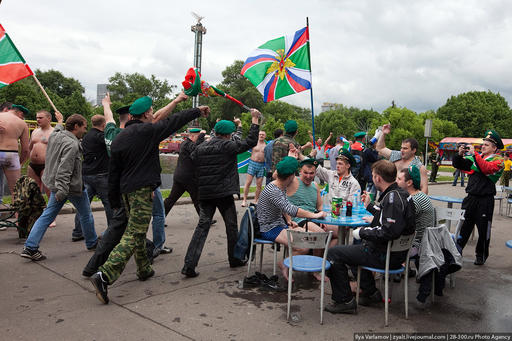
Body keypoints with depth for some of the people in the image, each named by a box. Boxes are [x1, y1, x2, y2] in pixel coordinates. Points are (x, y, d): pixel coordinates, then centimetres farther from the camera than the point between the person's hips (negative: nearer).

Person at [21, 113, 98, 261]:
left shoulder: (55, 135, 4)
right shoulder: (71, 145, -24)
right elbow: (64, 170, -30)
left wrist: (60, 121, 50)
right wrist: (62, 191, -32)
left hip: (55, 185, 8)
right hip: (72, 187, -8)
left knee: (48, 215, 9)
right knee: (86, 215, 11)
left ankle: (30, 247, 5)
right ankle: (92, 243, 26)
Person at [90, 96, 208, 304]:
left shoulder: (118, 139, 11)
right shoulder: (148, 131, -9)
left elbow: (113, 173, 12)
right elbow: (175, 121, 2)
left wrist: (114, 201, 18)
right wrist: (198, 111, 16)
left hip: (126, 191, 8)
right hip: (143, 190, -8)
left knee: (138, 231, 20)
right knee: (134, 235, -9)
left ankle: (144, 269, 33)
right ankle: (105, 275, -19)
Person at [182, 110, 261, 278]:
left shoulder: (200, 148, 7)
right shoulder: (228, 146, -8)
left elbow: (191, 167, 11)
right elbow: (250, 142, -3)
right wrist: (255, 120, 5)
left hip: (205, 194, 4)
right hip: (224, 193, -4)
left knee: (202, 226, 5)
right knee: (231, 226, 12)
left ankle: (189, 264, -5)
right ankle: (234, 259, 25)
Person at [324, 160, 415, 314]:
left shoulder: (393, 198, -23)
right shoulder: (399, 193, 8)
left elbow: (388, 233, -31)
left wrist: (362, 232, -18)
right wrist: (370, 206, 31)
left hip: (386, 256, -10)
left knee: (333, 253, -7)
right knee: (356, 246, 34)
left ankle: (344, 301, 1)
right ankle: (371, 293, 31)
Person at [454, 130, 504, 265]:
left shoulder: (498, 160, -4)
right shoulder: (475, 157, 11)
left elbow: (487, 168, -24)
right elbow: (458, 165, 9)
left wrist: (474, 154, -24)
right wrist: (460, 155, -9)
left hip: (485, 200, -4)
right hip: (471, 197, 4)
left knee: (484, 229, 6)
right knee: (465, 225, 8)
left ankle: (481, 255, 19)